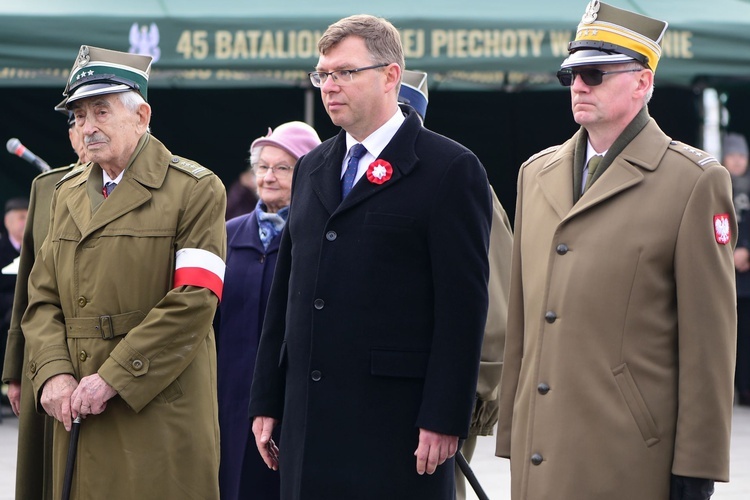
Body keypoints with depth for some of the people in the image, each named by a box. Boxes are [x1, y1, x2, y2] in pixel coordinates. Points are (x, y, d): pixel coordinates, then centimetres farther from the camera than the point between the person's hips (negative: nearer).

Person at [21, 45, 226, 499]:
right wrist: (53, 373, -6)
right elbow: (44, 297, 13)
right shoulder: (68, 192, 17)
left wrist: (113, 378, -16)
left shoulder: (196, 190, -3)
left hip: (160, 414, -5)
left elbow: (194, 302, -12)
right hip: (79, 411, 5)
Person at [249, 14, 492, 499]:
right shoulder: (312, 168, 18)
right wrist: (267, 401, 13)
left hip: (396, 418, -6)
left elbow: (463, 305, -9)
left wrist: (444, 418, -15)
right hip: (309, 419, 6)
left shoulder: (450, 169, -4)